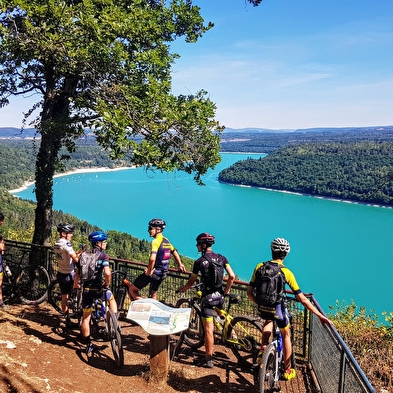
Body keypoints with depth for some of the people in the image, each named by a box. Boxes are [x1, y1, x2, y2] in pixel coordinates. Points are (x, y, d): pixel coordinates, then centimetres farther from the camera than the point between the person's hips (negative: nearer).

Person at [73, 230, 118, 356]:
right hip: (99, 289, -3)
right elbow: (107, 273, -22)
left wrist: (75, 284, 27)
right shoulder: (103, 255, -8)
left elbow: (77, 272, 10)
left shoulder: (83, 254, 7)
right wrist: (107, 284, -4)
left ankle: (88, 346, 20)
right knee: (111, 299, 28)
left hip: (86, 290, 4)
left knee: (86, 317, 14)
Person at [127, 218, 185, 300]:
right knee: (153, 295, 24)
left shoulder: (156, 241, -18)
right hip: (162, 274, 8)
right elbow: (175, 253, 21)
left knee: (132, 289, 5)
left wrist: (149, 271, -18)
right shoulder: (167, 241, 7)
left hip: (153, 272, -8)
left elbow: (152, 259, -32)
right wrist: (180, 265, 36)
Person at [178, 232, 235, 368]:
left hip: (207, 298, -4)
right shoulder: (222, 258, 0)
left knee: (208, 329, 2)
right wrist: (226, 290, 11)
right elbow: (232, 276, -4)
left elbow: (191, 282, -1)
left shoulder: (199, 262, -9)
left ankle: (209, 359, 9)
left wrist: (182, 289, 18)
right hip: (220, 296, 4)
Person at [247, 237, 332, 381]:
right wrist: (320, 315, -4)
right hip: (278, 310, -2)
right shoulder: (287, 272, -12)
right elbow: (303, 300, -12)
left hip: (262, 309, 2)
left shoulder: (260, 267, -5)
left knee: (268, 320, 38)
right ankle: (288, 371, 37)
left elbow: (249, 292, -1)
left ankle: (263, 348, 21)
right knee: (286, 335, 26)